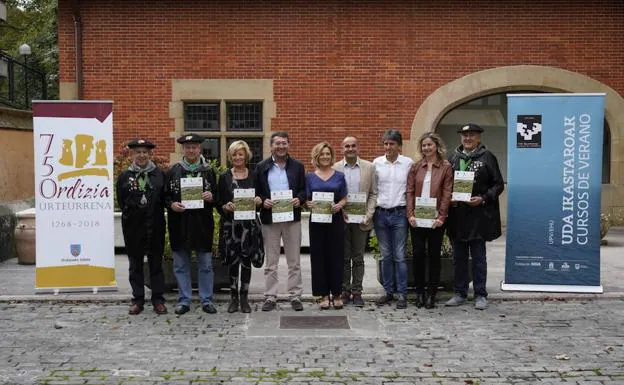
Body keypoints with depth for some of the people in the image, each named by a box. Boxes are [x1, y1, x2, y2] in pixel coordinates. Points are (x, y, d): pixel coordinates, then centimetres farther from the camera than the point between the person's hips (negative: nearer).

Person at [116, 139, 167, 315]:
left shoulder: (159, 174, 3)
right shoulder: (124, 176, 4)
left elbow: (164, 199, 3)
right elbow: (121, 201, 4)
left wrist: (155, 215, -1)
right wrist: (132, 213, 1)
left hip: (155, 226, 0)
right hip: (133, 227, 1)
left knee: (156, 263, 6)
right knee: (135, 264, 8)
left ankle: (158, 299, 14)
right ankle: (138, 299, 17)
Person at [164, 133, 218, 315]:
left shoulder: (208, 171, 7)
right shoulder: (173, 171, 6)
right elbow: (165, 196, 8)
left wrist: (211, 197, -12)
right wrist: (171, 204, -11)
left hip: (203, 225, 0)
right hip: (179, 225, 0)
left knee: (205, 265, 5)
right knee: (181, 265, 7)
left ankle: (206, 300, 16)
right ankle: (184, 300, 18)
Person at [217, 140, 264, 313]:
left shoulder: (254, 176, 6)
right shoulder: (224, 177, 4)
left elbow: (261, 198, 10)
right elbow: (218, 204, 3)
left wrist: (259, 201, -12)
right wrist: (226, 207, -17)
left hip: (249, 224, 0)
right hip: (230, 224, 0)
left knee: (246, 261, 5)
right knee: (233, 261, 5)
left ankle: (244, 298, 15)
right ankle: (233, 297, 17)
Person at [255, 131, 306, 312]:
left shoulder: (298, 166, 7)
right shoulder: (261, 167, 5)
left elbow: (304, 189, 6)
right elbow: (255, 192, 6)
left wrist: (299, 199, -13)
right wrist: (263, 201, -13)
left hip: (292, 218, 0)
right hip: (269, 218, 0)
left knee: (294, 261, 5)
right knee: (271, 262, 6)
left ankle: (295, 296, 14)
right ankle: (270, 297, 13)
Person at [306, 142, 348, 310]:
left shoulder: (339, 176, 7)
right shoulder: (310, 177, 7)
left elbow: (344, 198, 7)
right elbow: (306, 200, 7)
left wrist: (339, 205, -13)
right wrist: (310, 205, -15)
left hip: (335, 219, 0)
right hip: (317, 220, 1)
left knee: (336, 256, 1)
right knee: (318, 256, 2)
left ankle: (337, 294, 12)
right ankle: (323, 295, 11)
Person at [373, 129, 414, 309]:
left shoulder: (408, 163, 0)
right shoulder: (376, 163, 5)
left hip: (399, 213, -2)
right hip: (381, 213, 2)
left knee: (399, 256, -1)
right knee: (386, 255, 10)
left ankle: (402, 294, 6)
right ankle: (388, 291, 19)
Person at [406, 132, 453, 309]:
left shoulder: (446, 167, 2)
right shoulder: (415, 167, 9)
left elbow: (447, 193, -4)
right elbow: (410, 191, 4)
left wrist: (441, 216, -12)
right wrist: (410, 214, -6)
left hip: (435, 219, -2)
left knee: (434, 255, 4)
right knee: (418, 254, 3)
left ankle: (431, 294, 12)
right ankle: (419, 293, 14)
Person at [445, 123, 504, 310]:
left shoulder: (487, 157, -1)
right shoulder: (454, 158, 11)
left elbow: (498, 184, -2)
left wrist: (483, 199, -15)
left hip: (478, 215, -4)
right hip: (457, 216, 4)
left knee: (478, 257, 4)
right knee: (459, 257, 11)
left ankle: (480, 295, 13)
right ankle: (460, 293, 20)